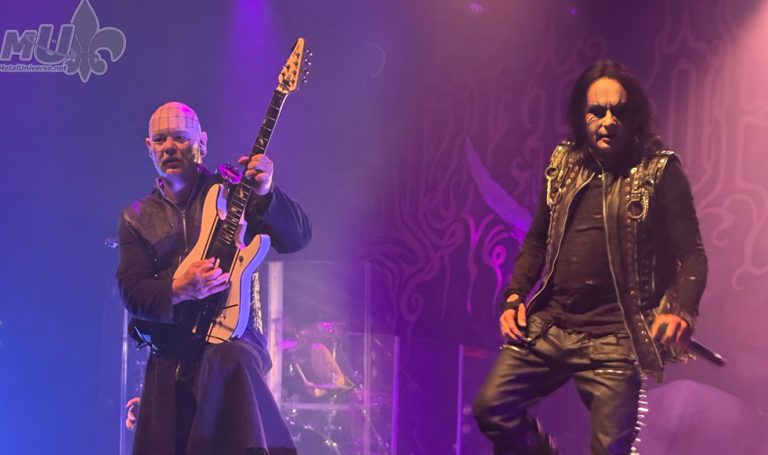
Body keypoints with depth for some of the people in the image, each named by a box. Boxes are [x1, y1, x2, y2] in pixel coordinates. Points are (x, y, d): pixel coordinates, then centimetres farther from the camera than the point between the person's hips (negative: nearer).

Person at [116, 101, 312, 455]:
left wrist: (265, 194, -25)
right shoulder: (136, 218, 12)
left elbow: (297, 238, -6)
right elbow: (131, 292, 1)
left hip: (230, 338, -4)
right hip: (169, 359, 4)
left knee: (230, 361, -38)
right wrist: (179, 290, -20)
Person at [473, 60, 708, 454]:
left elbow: (691, 255, -7)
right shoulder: (563, 165, 10)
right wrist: (514, 295, 5)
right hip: (547, 325, 4)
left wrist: (681, 311, -25)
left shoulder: (659, 171, -4)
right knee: (490, 408, -3)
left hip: (613, 337, -4)